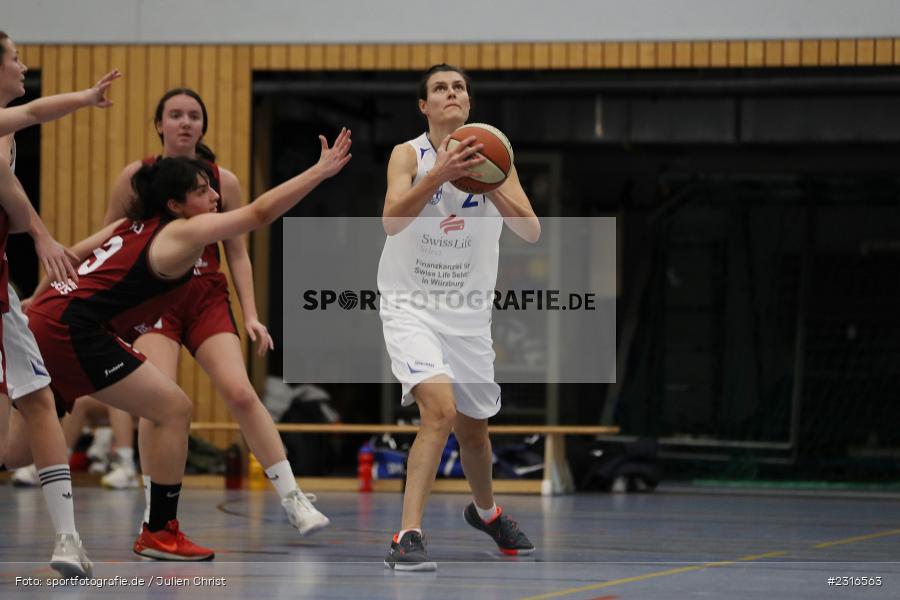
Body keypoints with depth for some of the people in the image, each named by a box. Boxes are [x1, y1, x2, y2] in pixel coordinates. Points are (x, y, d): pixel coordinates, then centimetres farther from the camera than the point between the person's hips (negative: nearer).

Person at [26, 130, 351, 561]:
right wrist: (320, 171, -13)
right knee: (174, 410, -5)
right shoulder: (181, 234, -8)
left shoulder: (136, 226, 17)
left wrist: (34, 304, 31)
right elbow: (260, 213, -14)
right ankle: (159, 533, 1)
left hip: (46, 317, 10)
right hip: (73, 330, -10)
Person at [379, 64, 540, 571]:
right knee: (440, 407, -26)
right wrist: (438, 175, -37)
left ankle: (486, 511, 47)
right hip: (411, 305, -4)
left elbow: (532, 231, -9)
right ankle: (409, 538, -27)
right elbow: (392, 220, -24)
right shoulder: (409, 154, -7)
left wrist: (491, 187, -25)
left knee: (473, 427, 18)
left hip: (468, 314, 4)